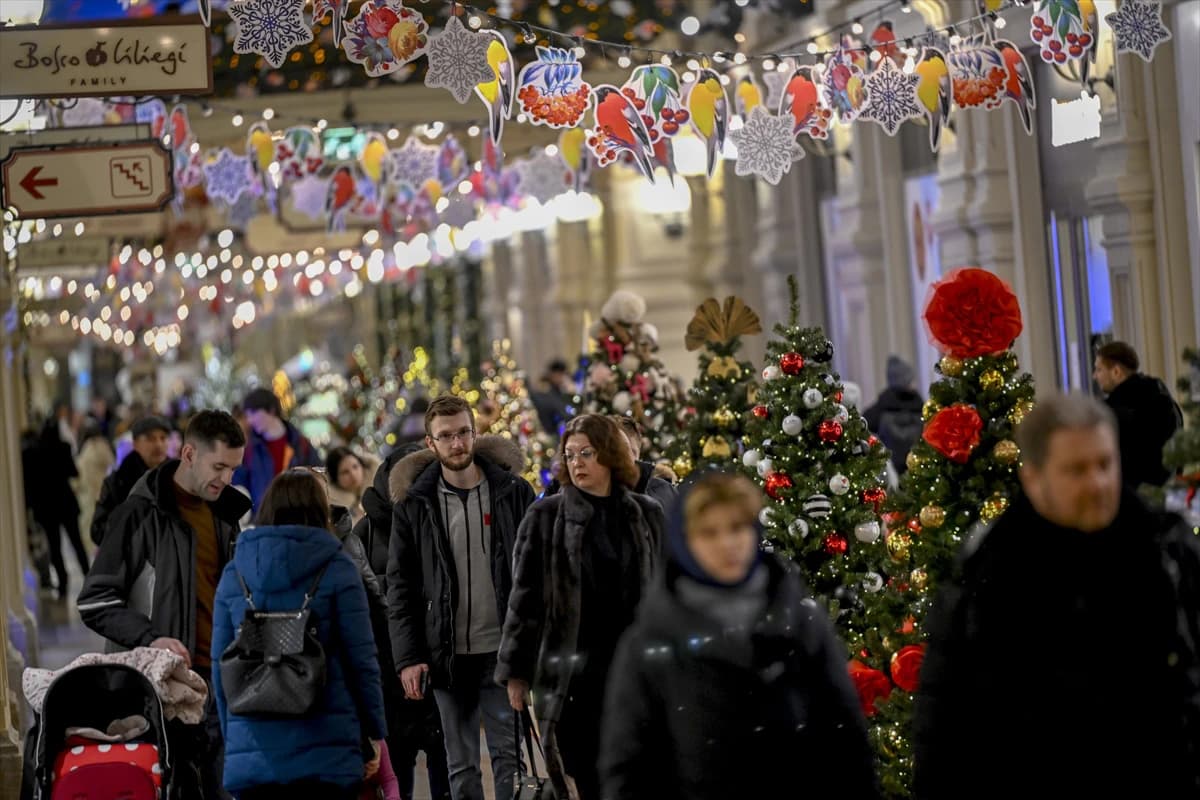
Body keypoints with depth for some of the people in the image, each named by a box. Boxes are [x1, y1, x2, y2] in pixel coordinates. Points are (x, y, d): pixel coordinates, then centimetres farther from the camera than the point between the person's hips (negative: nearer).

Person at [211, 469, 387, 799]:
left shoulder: (234, 573, 8)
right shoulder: (336, 569, -2)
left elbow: (220, 666, 9)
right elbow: (361, 660, -3)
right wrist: (375, 732, 6)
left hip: (250, 754, 3)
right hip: (326, 751, -3)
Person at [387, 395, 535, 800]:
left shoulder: (513, 492, 2)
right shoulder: (414, 504, 2)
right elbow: (400, 586, 3)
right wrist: (408, 657, -5)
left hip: (502, 650, -1)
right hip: (447, 655, 1)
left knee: (510, 757, 2)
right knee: (461, 766, 8)